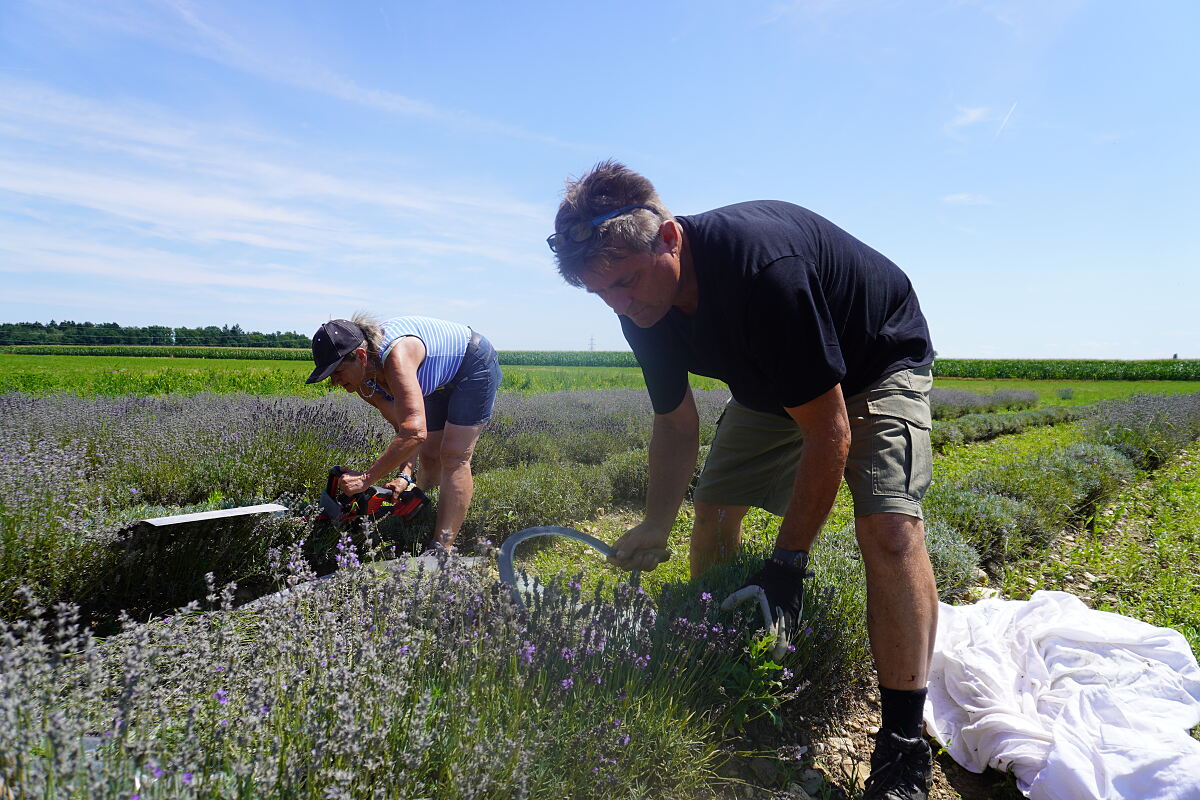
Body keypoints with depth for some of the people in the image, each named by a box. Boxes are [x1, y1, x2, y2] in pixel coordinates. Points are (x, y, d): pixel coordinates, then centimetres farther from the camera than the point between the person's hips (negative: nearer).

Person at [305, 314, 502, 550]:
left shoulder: (396, 355, -41)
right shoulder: (362, 380, -13)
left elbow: (415, 432, -49)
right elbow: (403, 427, -9)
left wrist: (366, 478, -44)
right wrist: (405, 474, -23)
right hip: (445, 381, 8)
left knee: (454, 458, -15)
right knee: (429, 456, 8)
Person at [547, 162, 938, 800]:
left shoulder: (763, 264, -40)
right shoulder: (645, 303, -17)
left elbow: (829, 436, -34)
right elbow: (676, 424, -3)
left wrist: (788, 560, -29)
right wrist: (655, 525, -14)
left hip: (877, 362, -6)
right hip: (773, 383, 7)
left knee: (888, 527, -25)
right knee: (713, 510, 0)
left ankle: (903, 745, -9)